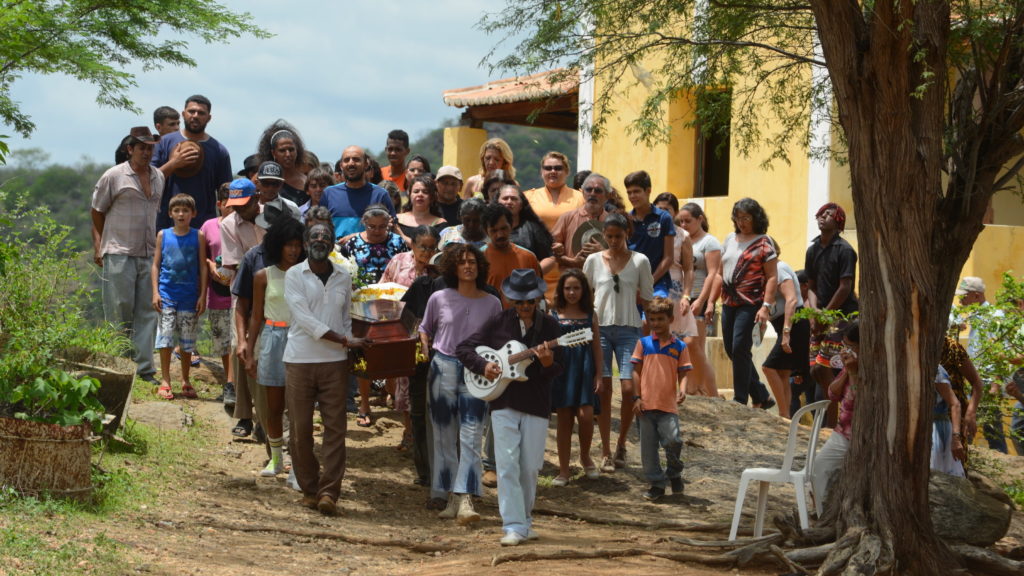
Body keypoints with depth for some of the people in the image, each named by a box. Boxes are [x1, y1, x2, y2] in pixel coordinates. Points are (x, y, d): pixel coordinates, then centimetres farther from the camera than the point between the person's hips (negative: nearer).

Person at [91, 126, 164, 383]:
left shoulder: (158, 177, 12)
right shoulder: (114, 176, -3)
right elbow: (96, 212, 2)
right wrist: (99, 246, -1)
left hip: (149, 255, 5)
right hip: (119, 254, -5)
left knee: (147, 312, 3)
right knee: (119, 312, -2)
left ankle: (144, 367, 7)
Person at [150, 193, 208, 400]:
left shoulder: (198, 237, 2)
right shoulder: (163, 235, 4)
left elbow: (203, 268, 4)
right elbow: (156, 264, 6)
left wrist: (202, 296, -1)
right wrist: (155, 292, -2)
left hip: (189, 296, 0)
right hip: (167, 294, 0)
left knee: (187, 340, 7)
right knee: (166, 335, -5)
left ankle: (185, 381, 19)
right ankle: (165, 381, 3)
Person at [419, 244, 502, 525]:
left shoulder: (492, 304, 2)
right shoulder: (439, 299, 3)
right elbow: (425, 329, 18)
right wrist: (426, 349, 1)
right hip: (443, 369, 1)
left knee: (471, 438, -11)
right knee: (445, 436, 6)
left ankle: (465, 501, -17)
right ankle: (451, 498, 15)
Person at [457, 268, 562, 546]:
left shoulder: (548, 325, 2)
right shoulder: (498, 322, 1)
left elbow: (557, 370, 0)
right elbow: (464, 348, 5)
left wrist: (547, 362, -22)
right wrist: (483, 366, -12)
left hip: (536, 406, 1)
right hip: (503, 403, -1)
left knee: (529, 468, 6)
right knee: (507, 464, -8)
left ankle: (524, 521, 22)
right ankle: (514, 526, -9)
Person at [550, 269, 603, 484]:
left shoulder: (590, 315, 8)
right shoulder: (554, 315, 3)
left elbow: (597, 346, 9)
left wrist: (598, 375, 4)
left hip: (585, 370, 0)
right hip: (562, 369, 0)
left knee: (585, 415, -12)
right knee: (564, 419, 3)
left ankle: (585, 456, 16)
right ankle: (563, 470, 11)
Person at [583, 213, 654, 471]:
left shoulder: (639, 261, 2)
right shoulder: (594, 260, 5)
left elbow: (648, 299, 7)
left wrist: (627, 289, -3)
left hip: (628, 329, -1)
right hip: (600, 327, 1)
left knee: (629, 388, -9)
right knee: (603, 390, -1)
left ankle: (620, 445, 11)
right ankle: (605, 452, 5)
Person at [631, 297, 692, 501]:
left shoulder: (679, 346, 6)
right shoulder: (643, 343, 7)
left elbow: (682, 373, 6)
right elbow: (636, 371, 6)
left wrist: (682, 390, -14)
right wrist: (637, 397, -1)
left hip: (668, 405, -1)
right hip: (646, 405, 1)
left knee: (673, 440, -14)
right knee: (648, 447, 3)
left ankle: (674, 473, 14)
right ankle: (656, 483, 15)